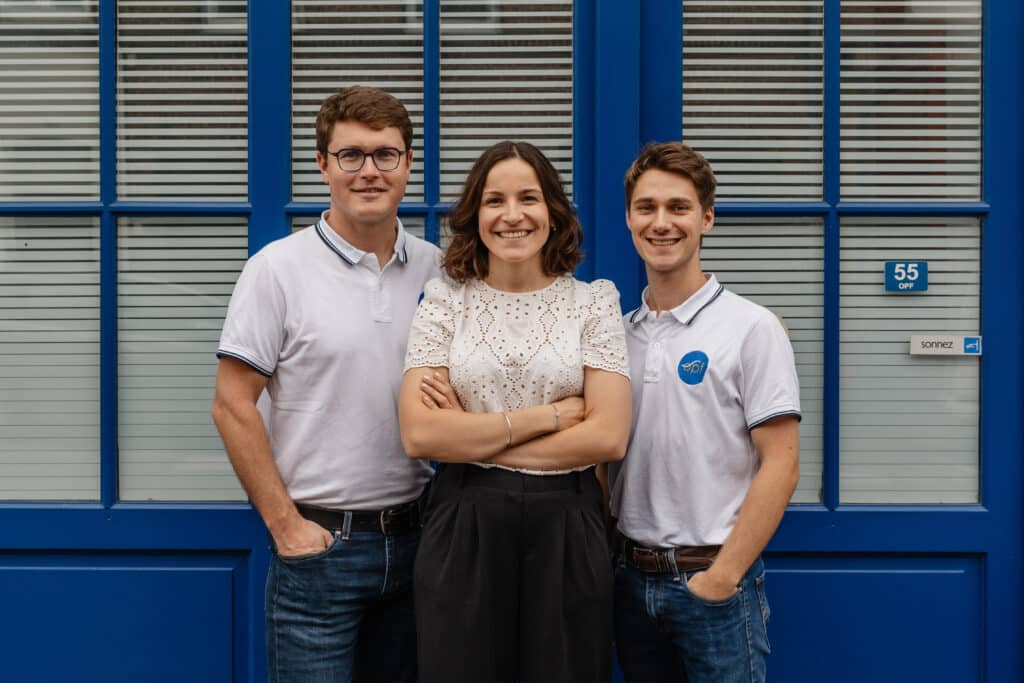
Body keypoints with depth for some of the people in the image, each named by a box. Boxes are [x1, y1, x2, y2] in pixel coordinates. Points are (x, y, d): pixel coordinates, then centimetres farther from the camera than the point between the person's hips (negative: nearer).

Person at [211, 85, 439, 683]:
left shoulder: (438, 269, 5)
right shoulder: (279, 268, -6)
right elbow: (233, 407, -7)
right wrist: (286, 526, -10)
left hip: (412, 536, 4)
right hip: (318, 542, -4)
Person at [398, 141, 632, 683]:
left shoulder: (593, 303, 3)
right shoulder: (445, 303, 3)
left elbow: (608, 436, -7)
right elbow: (419, 434, -9)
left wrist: (475, 440, -10)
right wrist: (549, 416, -11)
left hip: (566, 530, 0)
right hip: (463, 529, 0)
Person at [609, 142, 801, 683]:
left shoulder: (751, 328, -8)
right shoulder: (616, 332, 7)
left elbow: (779, 466, -11)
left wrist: (721, 578, -14)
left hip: (713, 579, -4)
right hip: (631, 575, 5)